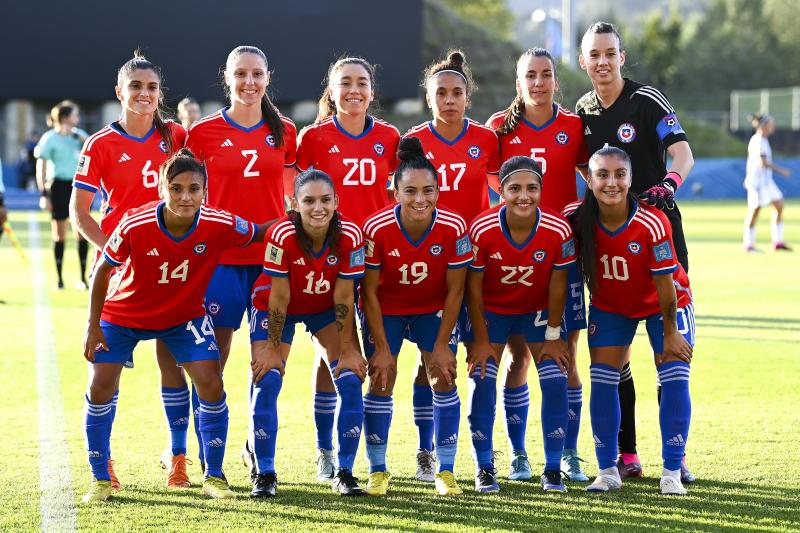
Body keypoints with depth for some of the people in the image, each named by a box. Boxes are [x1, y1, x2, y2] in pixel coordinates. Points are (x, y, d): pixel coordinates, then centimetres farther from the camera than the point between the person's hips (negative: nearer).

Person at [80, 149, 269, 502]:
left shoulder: (219, 225, -27)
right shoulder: (135, 225, -30)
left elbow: (261, 232, -8)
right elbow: (103, 270, -15)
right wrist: (93, 326, -12)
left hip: (185, 315, 1)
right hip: (123, 314, -1)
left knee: (211, 384, -12)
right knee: (100, 389, -7)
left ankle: (214, 477, 5)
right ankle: (100, 480, 10)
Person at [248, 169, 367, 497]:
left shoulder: (349, 236, -27)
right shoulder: (282, 235, -33)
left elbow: (343, 296, -18)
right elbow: (279, 297, -24)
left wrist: (347, 349, -15)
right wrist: (272, 347, -17)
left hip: (327, 310, 2)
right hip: (277, 309, -2)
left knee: (351, 380, -11)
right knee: (266, 381, -14)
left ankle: (344, 473, 0)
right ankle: (264, 474, -2)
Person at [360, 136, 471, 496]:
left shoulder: (454, 228, -26)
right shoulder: (376, 229, -29)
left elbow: (455, 291, -14)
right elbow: (369, 291, -17)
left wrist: (442, 345, -12)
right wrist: (382, 348, -16)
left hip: (434, 309, 1)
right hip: (386, 309, -1)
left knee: (443, 379, -6)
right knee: (381, 382, -6)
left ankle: (446, 471, 4)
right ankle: (377, 470, 8)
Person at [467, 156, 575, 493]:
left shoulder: (558, 230, -26)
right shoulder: (482, 229, -28)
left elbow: (558, 285, -12)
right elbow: (474, 287, -16)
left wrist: (552, 336, -7)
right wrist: (481, 340, -12)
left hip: (538, 310, 1)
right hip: (492, 310, -1)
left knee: (555, 382, -10)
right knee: (482, 382, -9)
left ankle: (553, 470, 1)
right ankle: (484, 469, 3)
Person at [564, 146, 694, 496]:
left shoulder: (652, 224, -34)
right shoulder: (576, 218, -24)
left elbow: (665, 283, -24)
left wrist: (670, 332, -14)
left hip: (663, 304, -3)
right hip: (608, 306, 3)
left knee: (674, 378, -11)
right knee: (602, 378, -4)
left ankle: (672, 472, -3)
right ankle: (607, 470, 7)